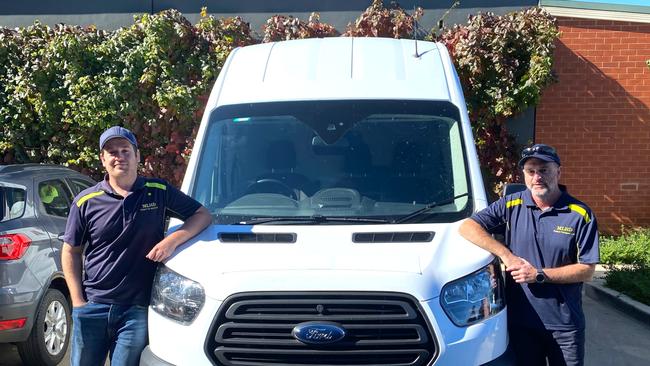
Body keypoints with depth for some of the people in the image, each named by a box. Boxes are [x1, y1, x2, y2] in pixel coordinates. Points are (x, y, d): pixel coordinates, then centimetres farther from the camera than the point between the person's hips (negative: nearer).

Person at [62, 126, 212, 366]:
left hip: (136, 310, -1)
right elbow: (71, 252, 8)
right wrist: (78, 301, -1)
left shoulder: (159, 192, 2)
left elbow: (202, 215, 4)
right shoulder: (86, 201, 2)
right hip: (93, 306, 1)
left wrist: (172, 240, -13)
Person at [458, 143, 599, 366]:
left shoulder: (580, 214, -5)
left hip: (565, 324, -1)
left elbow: (587, 270, -6)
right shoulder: (511, 206, 0)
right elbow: (467, 227, -7)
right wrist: (506, 255, -16)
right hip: (521, 320, 1)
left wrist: (539, 275, -16)